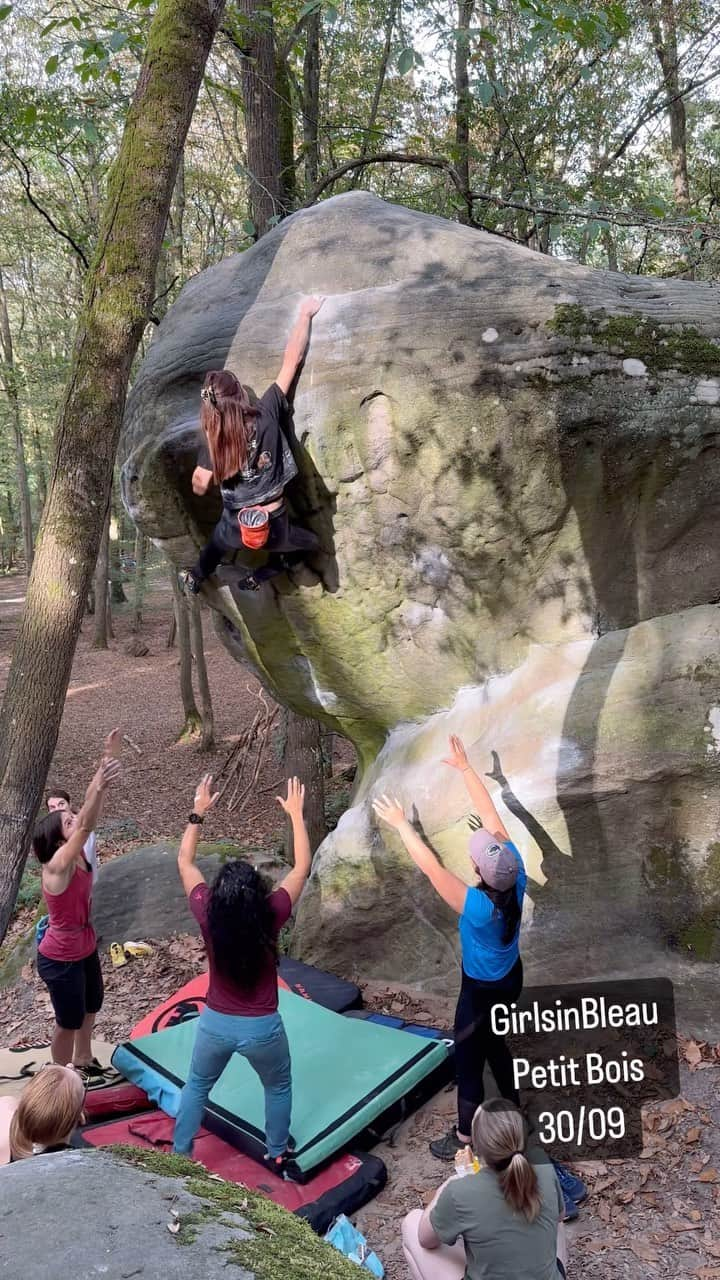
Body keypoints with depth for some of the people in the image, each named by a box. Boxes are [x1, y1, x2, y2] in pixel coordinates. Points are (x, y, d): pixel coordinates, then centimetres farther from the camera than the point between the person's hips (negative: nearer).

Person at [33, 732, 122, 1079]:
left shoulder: (77, 855, -8)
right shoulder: (57, 866, -28)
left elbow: (90, 803, -15)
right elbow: (86, 827, -46)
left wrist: (109, 760, -22)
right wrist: (100, 786, -60)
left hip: (85, 948, 8)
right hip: (60, 959, -8)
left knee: (91, 1008, 25)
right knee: (69, 1021, 11)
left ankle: (83, 1062, 49)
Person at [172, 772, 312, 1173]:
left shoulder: (207, 914, -20)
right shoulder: (270, 915, -24)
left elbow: (184, 861, -5)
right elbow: (303, 868, -13)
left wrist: (199, 812, -3)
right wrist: (296, 814, -8)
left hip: (215, 1023, 2)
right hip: (262, 1027, -1)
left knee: (197, 1085, 28)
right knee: (279, 1087, 28)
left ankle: (180, 1154, 39)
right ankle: (278, 1155, 40)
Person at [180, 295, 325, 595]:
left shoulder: (213, 439, -12)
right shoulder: (266, 414, -16)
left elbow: (199, 487, -6)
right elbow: (292, 360, -11)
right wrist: (305, 314, -2)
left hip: (235, 527, 2)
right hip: (274, 528, -2)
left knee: (218, 545, 38)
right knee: (310, 543, 29)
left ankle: (194, 579, 62)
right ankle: (257, 577, 26)